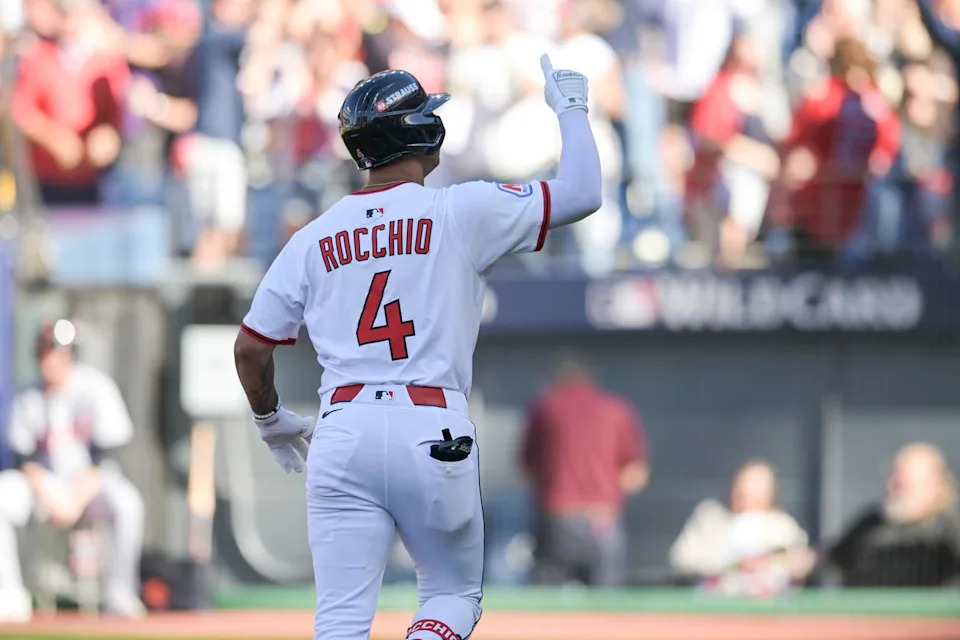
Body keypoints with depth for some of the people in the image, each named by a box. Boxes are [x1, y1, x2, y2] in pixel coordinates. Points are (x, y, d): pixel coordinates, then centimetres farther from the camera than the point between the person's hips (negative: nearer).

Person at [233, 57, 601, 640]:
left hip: (342, 435, 2)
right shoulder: (461, 213, 0)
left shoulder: (314, 238, 11)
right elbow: (583, 193, 1)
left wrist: (270, 420, 33)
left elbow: (250, 348, 14)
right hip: (433, 433, -2)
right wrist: (571, 109, 18)